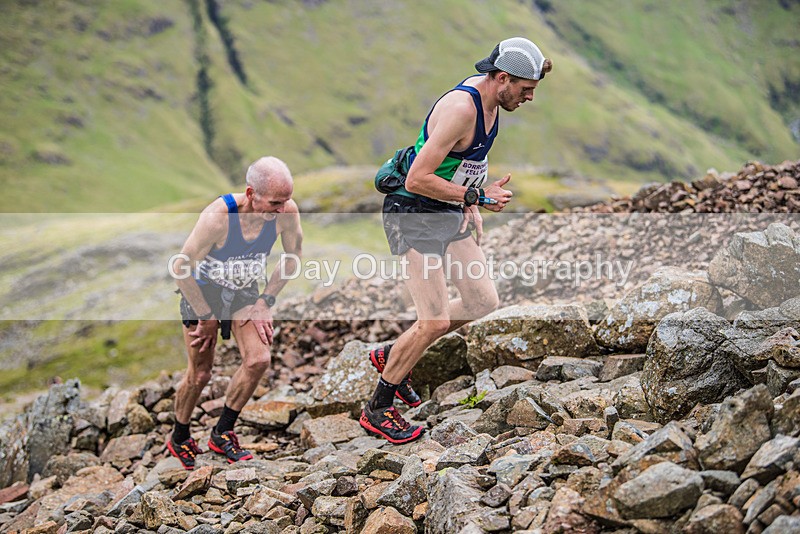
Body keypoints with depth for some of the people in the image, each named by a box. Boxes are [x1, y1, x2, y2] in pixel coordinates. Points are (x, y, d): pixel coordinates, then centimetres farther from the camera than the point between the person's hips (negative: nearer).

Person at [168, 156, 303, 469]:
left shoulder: (287, 211, -24)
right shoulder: (218, 217, -35)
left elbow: (293, 256, -3)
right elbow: (181, 268, -25)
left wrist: (266, 301, -7)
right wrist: (206, 317, -17)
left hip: (244, 293, 4)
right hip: (203, 291, -3)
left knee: (259, 360, -14)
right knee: (200, 375, 2)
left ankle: (222, 434, 7)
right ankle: (179, 439, 28)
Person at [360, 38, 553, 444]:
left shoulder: (488, 102, 4)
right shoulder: (461, 108, -26)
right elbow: (417, 179, -29)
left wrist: (471, 208, 16)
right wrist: (478, 196, -23)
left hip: (450, 213, 10)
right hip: (414, 215, -10)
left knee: (483, 301, 9)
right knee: (435, 321, -10)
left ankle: (391, 356, 24)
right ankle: (377, 410, 8)